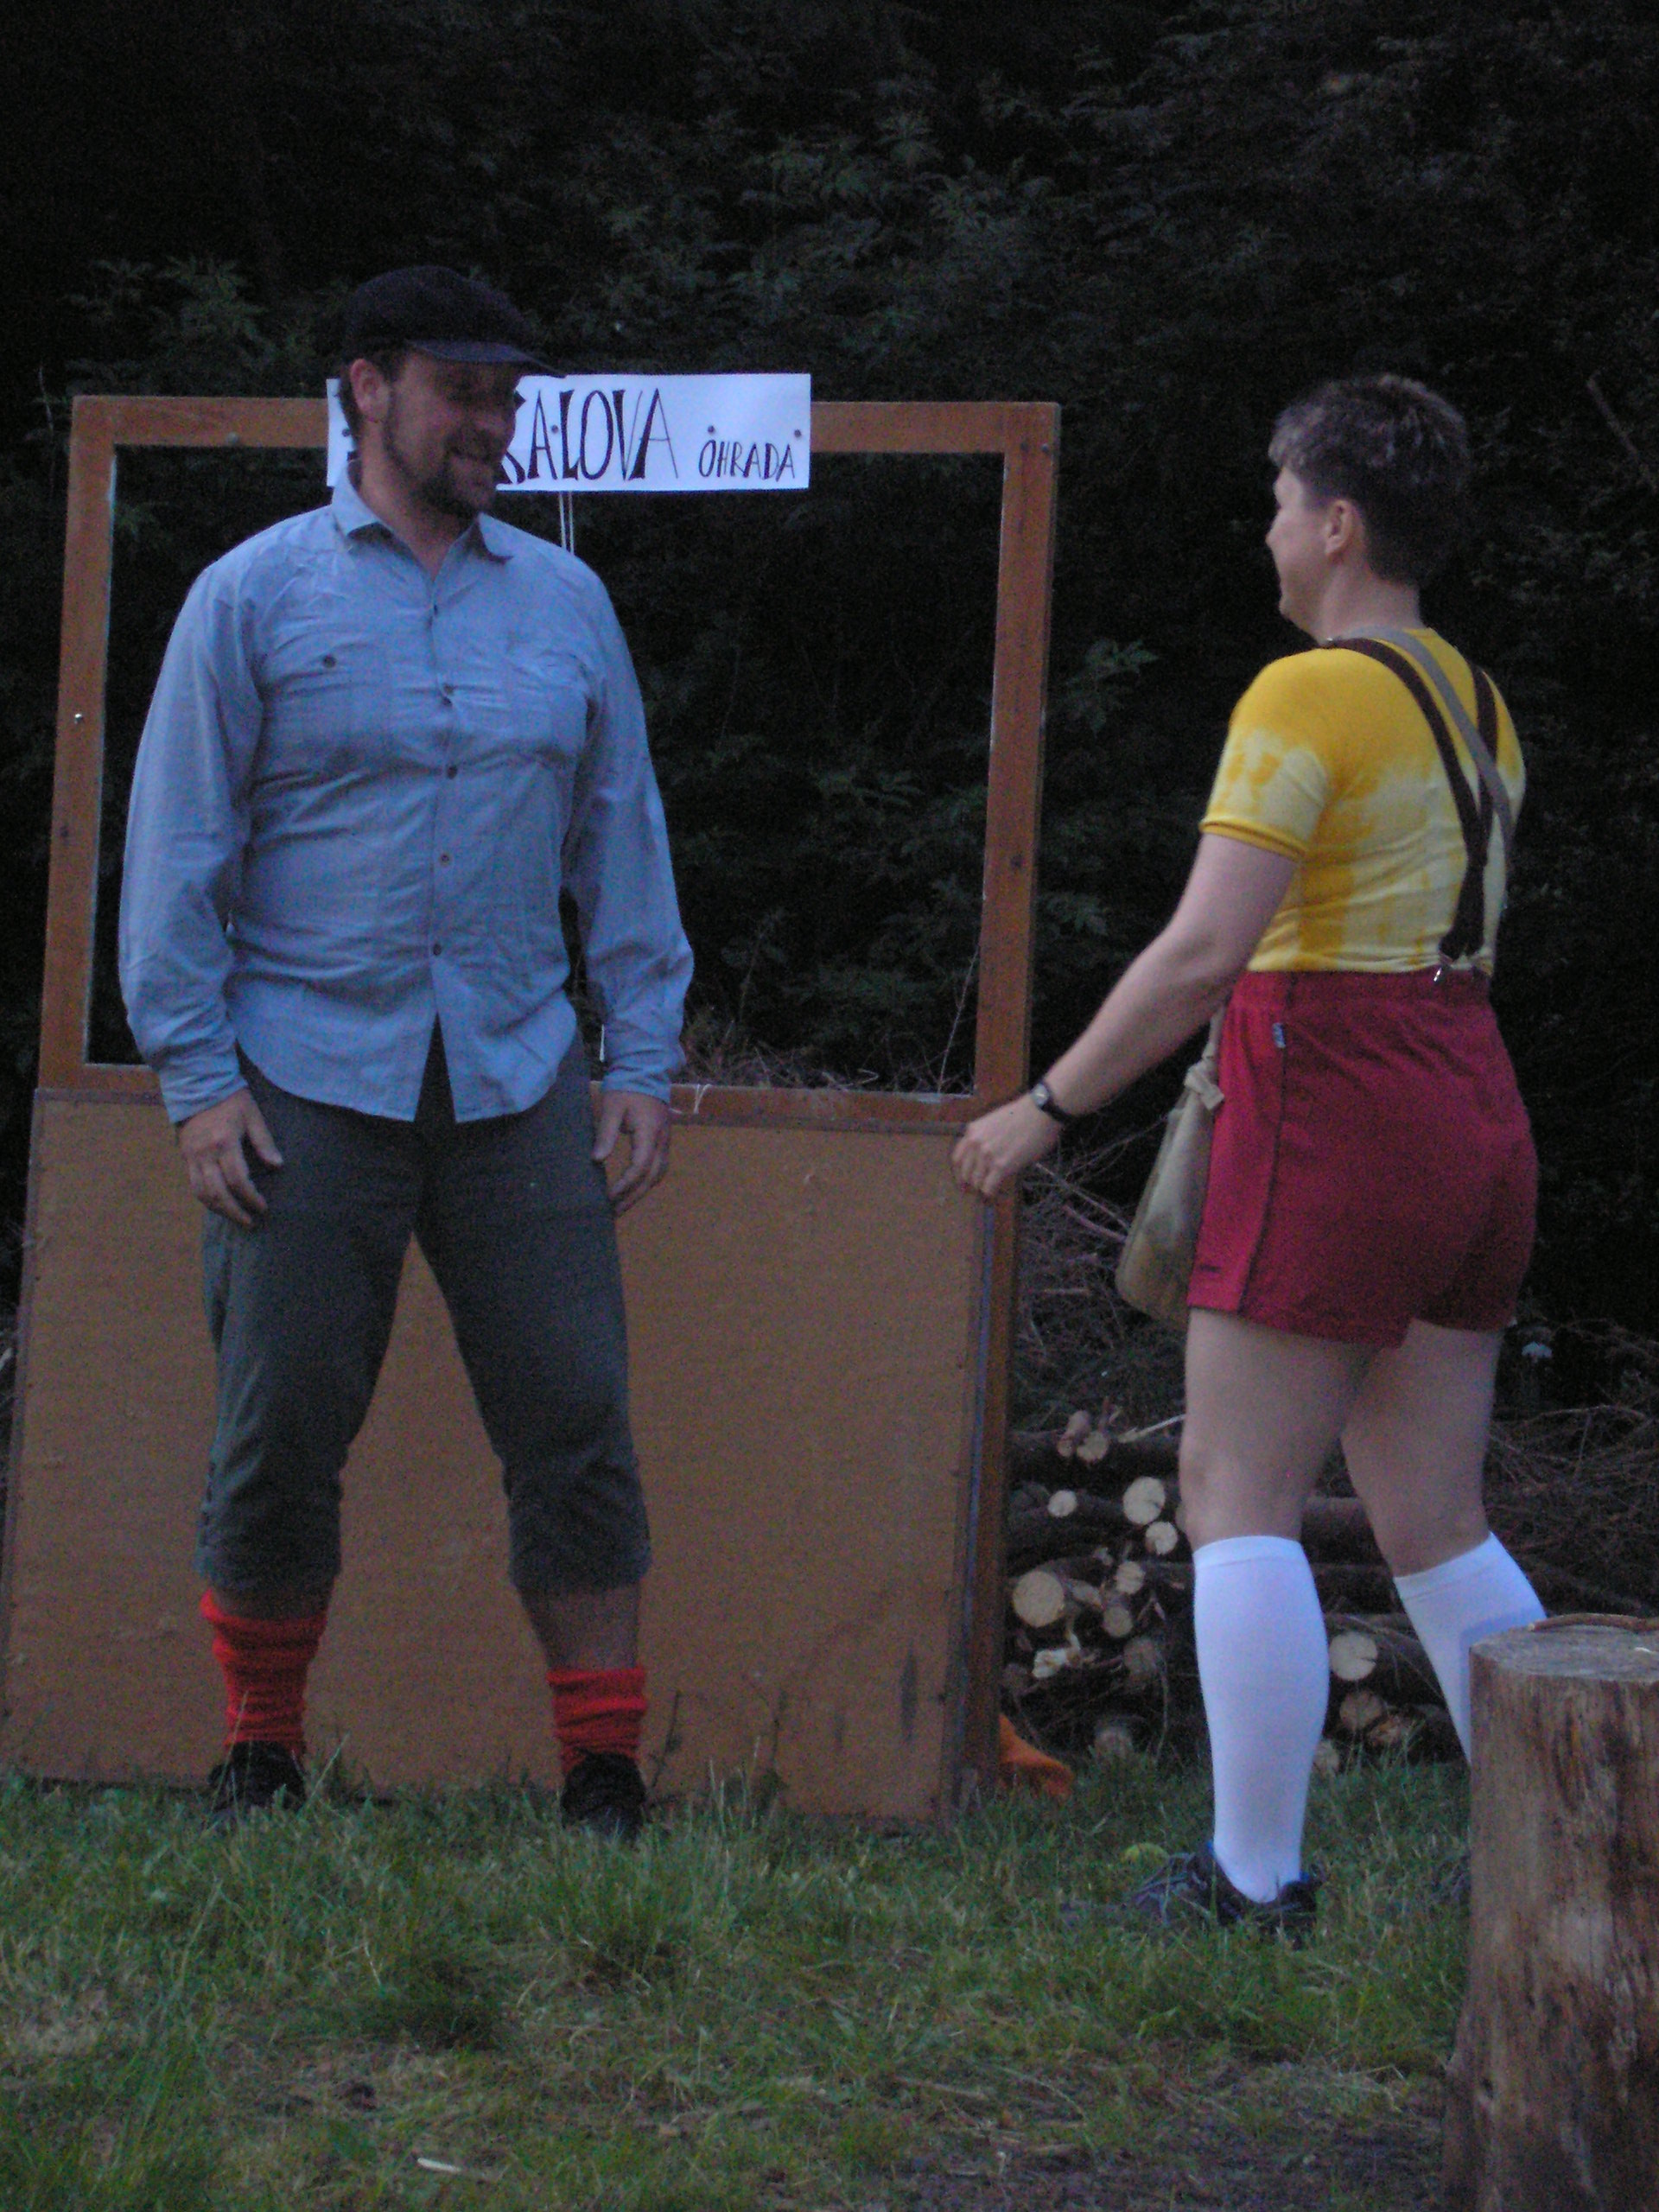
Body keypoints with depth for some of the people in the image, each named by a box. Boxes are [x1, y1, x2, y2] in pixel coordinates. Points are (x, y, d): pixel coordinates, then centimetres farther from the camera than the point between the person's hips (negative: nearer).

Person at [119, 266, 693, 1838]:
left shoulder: (563, 601, 13)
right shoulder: (253, 598, 3)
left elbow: (620, 839, 15)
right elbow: (176, 851, 1)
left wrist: (644, 1063, 8)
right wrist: (196, 1077, -6)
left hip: (517, 1086, 2)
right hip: (307, 1087, -2)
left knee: (573, 1420, -3)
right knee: (281, 1433, 0)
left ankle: (604, 1771, 4)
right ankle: (260, 1754, 16)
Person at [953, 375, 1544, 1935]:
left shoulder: (1309, 698, -13)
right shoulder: (1476, 706, 13)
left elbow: (1204, 952, -19)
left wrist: (1046, 1109, -13)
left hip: (1335, 1121, -8)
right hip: (1475, 1118, 8)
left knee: (1238, 1496, -2)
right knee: (1433, 1520, 12)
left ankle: (1256, 1877, -3)